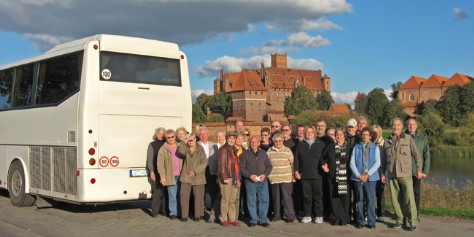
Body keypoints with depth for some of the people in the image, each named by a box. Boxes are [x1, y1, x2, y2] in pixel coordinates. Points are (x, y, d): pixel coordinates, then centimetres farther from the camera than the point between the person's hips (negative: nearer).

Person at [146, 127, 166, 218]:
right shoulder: (152, 145, 4)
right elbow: (150, 159, 0)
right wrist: (152, 172, -8)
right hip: (156, 172, -3)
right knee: (156, 191, -5)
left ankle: (165, 210, 12)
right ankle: (155, 212, 1)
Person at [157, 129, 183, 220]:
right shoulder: (163, 149, 3)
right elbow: (160, 164, -1)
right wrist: (162, 176, -8)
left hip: (180, 175, 3)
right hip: (170, 176, -3)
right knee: (172, 195, -2)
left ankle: (180, 212, 14)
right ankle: (173, 213, 7)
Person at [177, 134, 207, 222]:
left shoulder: (200, 149, 1)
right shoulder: (185, 149, 9)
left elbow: (204, 162, -6)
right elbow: (180, 153, -13)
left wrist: (195, 171, -13)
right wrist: (184, 143, -17)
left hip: (198, 177, -2)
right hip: (186, 177, 2)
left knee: (198, 197, 2)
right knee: (184, 196, -3)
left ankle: (198, 215, 14)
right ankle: (184, 215, 5)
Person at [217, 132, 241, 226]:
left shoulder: (234, 149, 19)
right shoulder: (223, 149, -5)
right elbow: (221, 165, -11)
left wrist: (238, 178, 16)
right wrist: (224, 177, -17)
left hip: (235, 178, 7)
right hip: (227, 178, -7)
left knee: (233, 200, 8)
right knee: (225, 199, -4)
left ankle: (232, 219, 13)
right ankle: (223, 219, 4)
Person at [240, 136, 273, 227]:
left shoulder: (263, 153, 10)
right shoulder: (245, 153, 2)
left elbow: (269, 166, 11)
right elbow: (241, 167, -1)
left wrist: (265, 175, -6)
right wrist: (250, 176, -13)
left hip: (263, 181, 2)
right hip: (250, 182, -2)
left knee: (264, 200, 1)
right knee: (251, 202, 1)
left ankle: (263, 220, 11)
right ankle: (253, 220, 13)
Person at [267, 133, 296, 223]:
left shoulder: (288, 150, 5)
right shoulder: (269, 151, 8)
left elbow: (292, 163, 7)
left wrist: (293, 175, 4)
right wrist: (267, 175, 9)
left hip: (286, 178, -2)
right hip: (274, 178, 2)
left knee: (287, 197, -5)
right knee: (276, 197, 8)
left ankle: (290, 216, 1)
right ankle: (277, 215, 19)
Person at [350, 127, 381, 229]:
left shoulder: (375, 147, 6)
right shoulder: (356, 147, 9)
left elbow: (377, 163, -2)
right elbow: (352, 163, 3)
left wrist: (367, 174, -9)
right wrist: (359, 175, -7)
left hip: (371, 177, -1)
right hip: (358, 177, 1)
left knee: (370, 200, -2)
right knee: (360, 200, 4)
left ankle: (371, 222, 5)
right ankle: (360, 221, 10)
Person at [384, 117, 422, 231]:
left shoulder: (408, 139, 5)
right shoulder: (387, 142, 14)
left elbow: (416, 155, 5)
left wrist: (419, 170, -1)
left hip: (405, 174, -3)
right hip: (392, 175, 3)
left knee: (409, 199, -8)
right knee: (395, 199, 4)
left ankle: (413, 222, -1)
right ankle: (400, 220, 15)